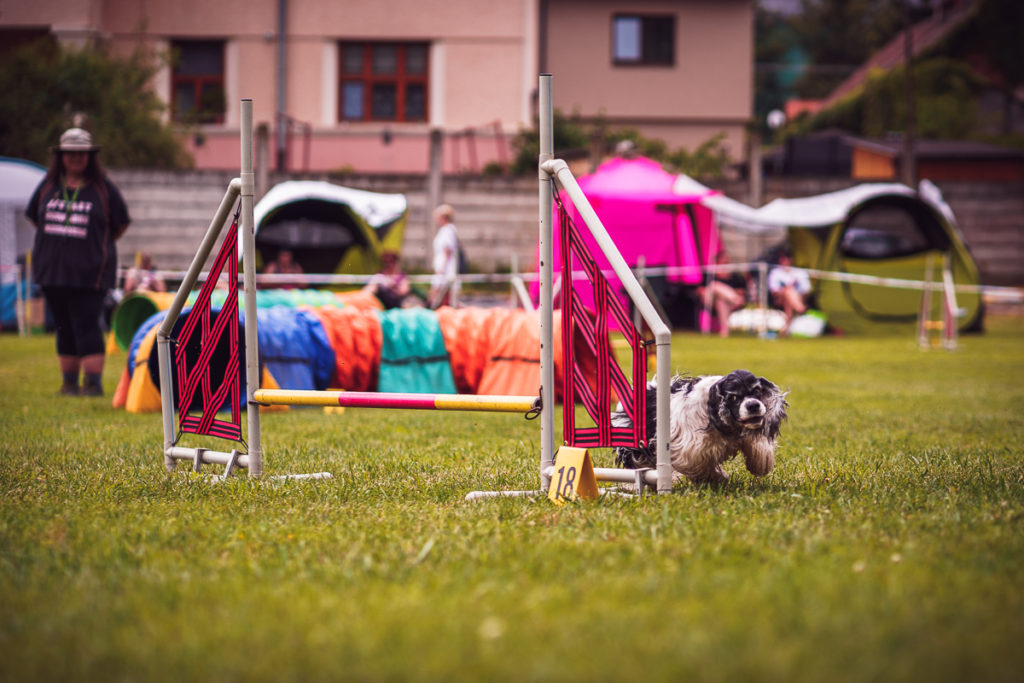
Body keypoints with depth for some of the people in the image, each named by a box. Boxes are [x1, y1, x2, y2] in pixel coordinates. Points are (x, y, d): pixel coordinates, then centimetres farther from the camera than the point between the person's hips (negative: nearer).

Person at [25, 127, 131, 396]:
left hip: (89, 271, -4)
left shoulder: (103, 188, 0)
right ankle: (69, 381, 15)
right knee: (64, 328, 9)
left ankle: (94, 381, -6)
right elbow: (34, 216, 21)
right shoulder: (48, 185, 9)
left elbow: (121, 224, 7)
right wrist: (57, 242, 15)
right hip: (52, 270, 4)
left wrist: (99, 247, 5)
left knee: (87, 326, -10)